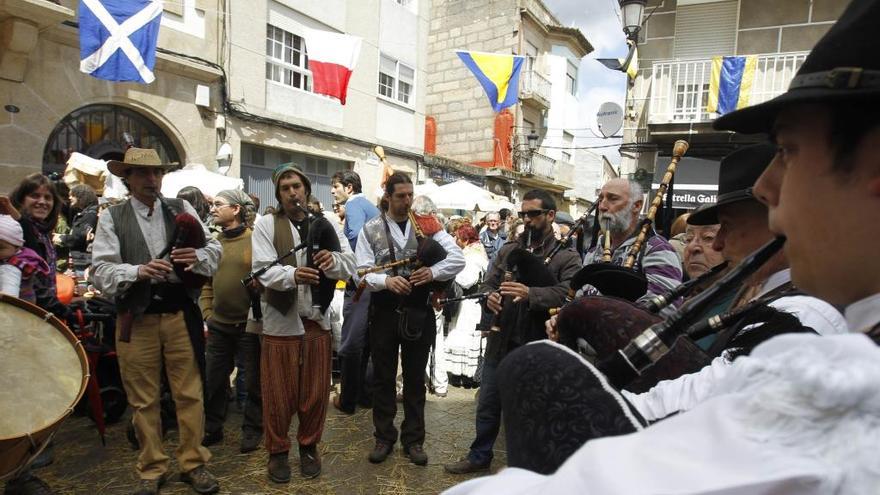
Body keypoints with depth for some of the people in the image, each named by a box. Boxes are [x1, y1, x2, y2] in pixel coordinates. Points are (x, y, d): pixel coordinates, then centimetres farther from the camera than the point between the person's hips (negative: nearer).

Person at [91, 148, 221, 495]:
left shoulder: (182, 209, 6)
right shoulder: (112, 218, 1)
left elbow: (214, 249, 1)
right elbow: (100, 271, -7)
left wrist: (197, 257, -21)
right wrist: (138, 271, -25)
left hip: (181, 315, 1)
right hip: (137, 319, -1)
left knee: (190, 394, 8)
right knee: (143, 400, 11)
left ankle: (193, 463, 25)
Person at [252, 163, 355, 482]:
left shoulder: (325, 225, 7)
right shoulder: (266, 225, -2)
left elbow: (350, 266, -4)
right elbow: (263, 270, -16)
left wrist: (333, 260, -26)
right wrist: (292, 274, -36)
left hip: (317, 320, 3)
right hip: (280, 322, -3)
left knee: (316, 391, 13)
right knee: (279, 394, 9)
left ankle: (309, 446, 34)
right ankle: (277, 452, 29)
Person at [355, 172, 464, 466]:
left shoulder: (426, 226, 1)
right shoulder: (371, 229, 0)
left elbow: (458, 259, -5)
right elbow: (362, 273, -6)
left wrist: (433, 273, -21)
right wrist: (386, 280, -25)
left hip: (419, 312, 1)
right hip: (384, 312, 0)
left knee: (415, 377, 12)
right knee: (383, 377, 12)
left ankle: (413, 439, 29)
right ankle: (384, 437, 31)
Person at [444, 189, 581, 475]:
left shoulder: (567, 256, -5)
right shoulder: (509, 250, 9)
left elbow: (567, 293, -20)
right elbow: (489, 282, 9)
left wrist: (530, 294, -35)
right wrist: (489, 297, -14)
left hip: (537, 346, -4)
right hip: (501, 341, 4)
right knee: (488, 403, 16)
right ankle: (480, 456, 37)